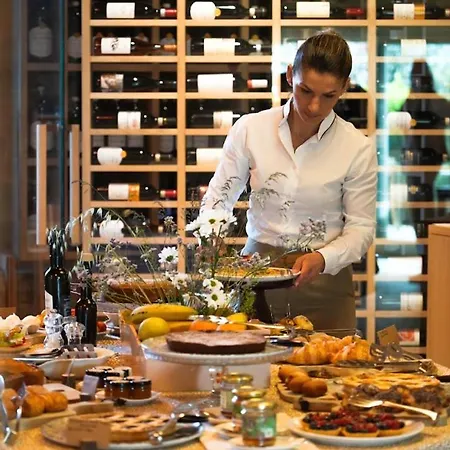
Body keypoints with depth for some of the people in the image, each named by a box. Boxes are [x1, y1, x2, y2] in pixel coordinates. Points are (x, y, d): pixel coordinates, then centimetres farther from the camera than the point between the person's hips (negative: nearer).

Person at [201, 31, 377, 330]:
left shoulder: (358, 148, -6)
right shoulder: (250, 129, -2)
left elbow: (361, 227, -3)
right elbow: (218, 199, 5)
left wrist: (322, 259, -21)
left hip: (324, 284, -1)